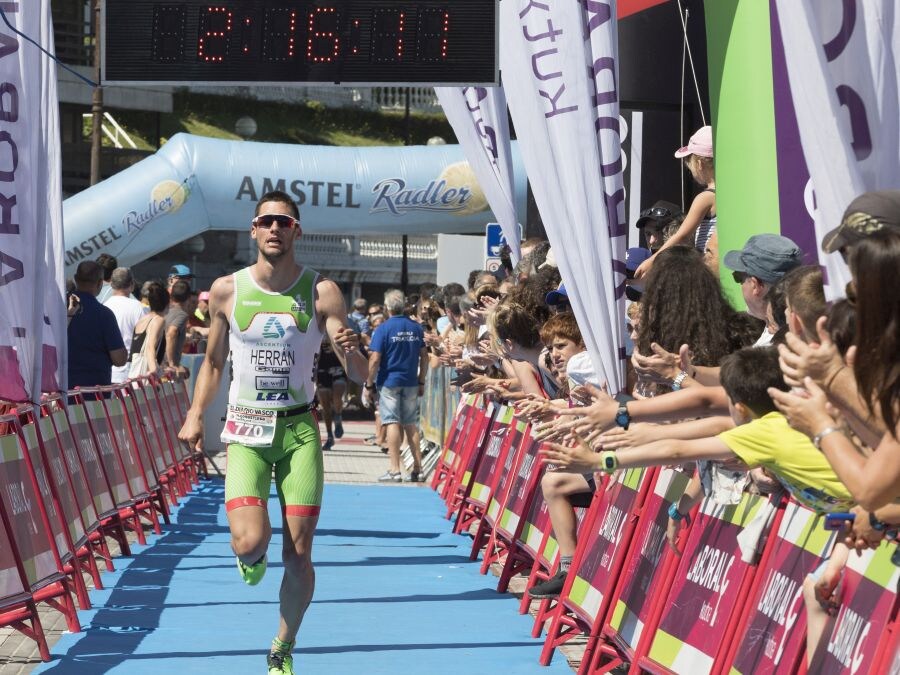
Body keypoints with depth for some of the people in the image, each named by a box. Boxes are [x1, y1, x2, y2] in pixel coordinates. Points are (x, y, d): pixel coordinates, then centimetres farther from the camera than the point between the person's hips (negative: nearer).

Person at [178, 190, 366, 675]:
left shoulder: (321, 292, -3)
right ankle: (251, 558, 21)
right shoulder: (227, 290, 2)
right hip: (245, 430, 0)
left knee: (298, 554, -1)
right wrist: (195, 415, 5)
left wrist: (351, 349, -26)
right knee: (249, 540, -19)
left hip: (299, 430, 0)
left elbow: (359, 376, -4)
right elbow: (214, 361, 16)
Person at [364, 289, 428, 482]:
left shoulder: (383, 329, -9)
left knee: (392, 423, -3)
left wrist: (369, 385, -6)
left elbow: (375, 359, -13)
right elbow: (424, 356, 10)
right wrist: (421, 382, 18)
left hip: (389, 382, -4)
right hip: (411, 383, 4)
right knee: (411, 424, 10)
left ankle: (394, 470, -7)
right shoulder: (416, 328, 6)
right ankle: (418, 469, 10)